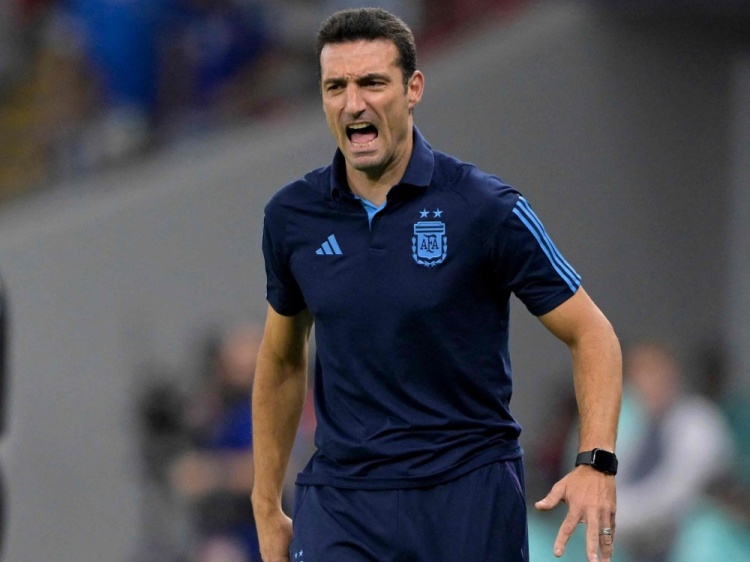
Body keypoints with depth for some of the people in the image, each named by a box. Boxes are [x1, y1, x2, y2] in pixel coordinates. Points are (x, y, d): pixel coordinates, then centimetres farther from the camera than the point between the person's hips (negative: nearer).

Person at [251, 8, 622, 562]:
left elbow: (591, 334, -3)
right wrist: (267, 506, 17)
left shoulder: (486, 209, -8)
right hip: (338, 504, 2)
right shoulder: (292, 216, 3)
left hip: (470, 495, -2)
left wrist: (597, 464, -18)